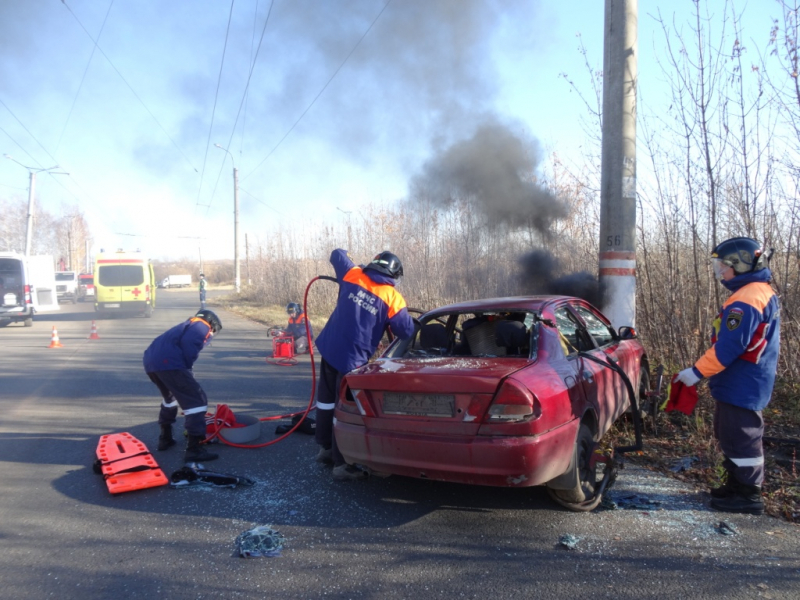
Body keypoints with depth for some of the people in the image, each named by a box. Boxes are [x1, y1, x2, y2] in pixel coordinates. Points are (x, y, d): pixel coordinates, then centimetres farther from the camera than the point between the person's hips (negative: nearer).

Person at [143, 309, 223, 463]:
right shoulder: (202, 327, 9)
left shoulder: (187, 326, 35)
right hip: (168, 362, -10)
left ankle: (165, 438, 39)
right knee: (197, 400, -5)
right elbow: (187, 344, -13)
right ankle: (194, 449, -9)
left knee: (171, 396, 33)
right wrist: (187, 368, -2)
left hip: (150, 361, 10)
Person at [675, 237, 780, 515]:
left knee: (740, 439, -1)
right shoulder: (763, 293, 13)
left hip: (741, 387, -11)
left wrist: (697, 372, -20)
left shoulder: (746, 300, -22)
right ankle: (736, 485, 30)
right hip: (746, 384, 11)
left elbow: (728, 347, -26)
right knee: (731, 437, 19)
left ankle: (748, 497, 10)